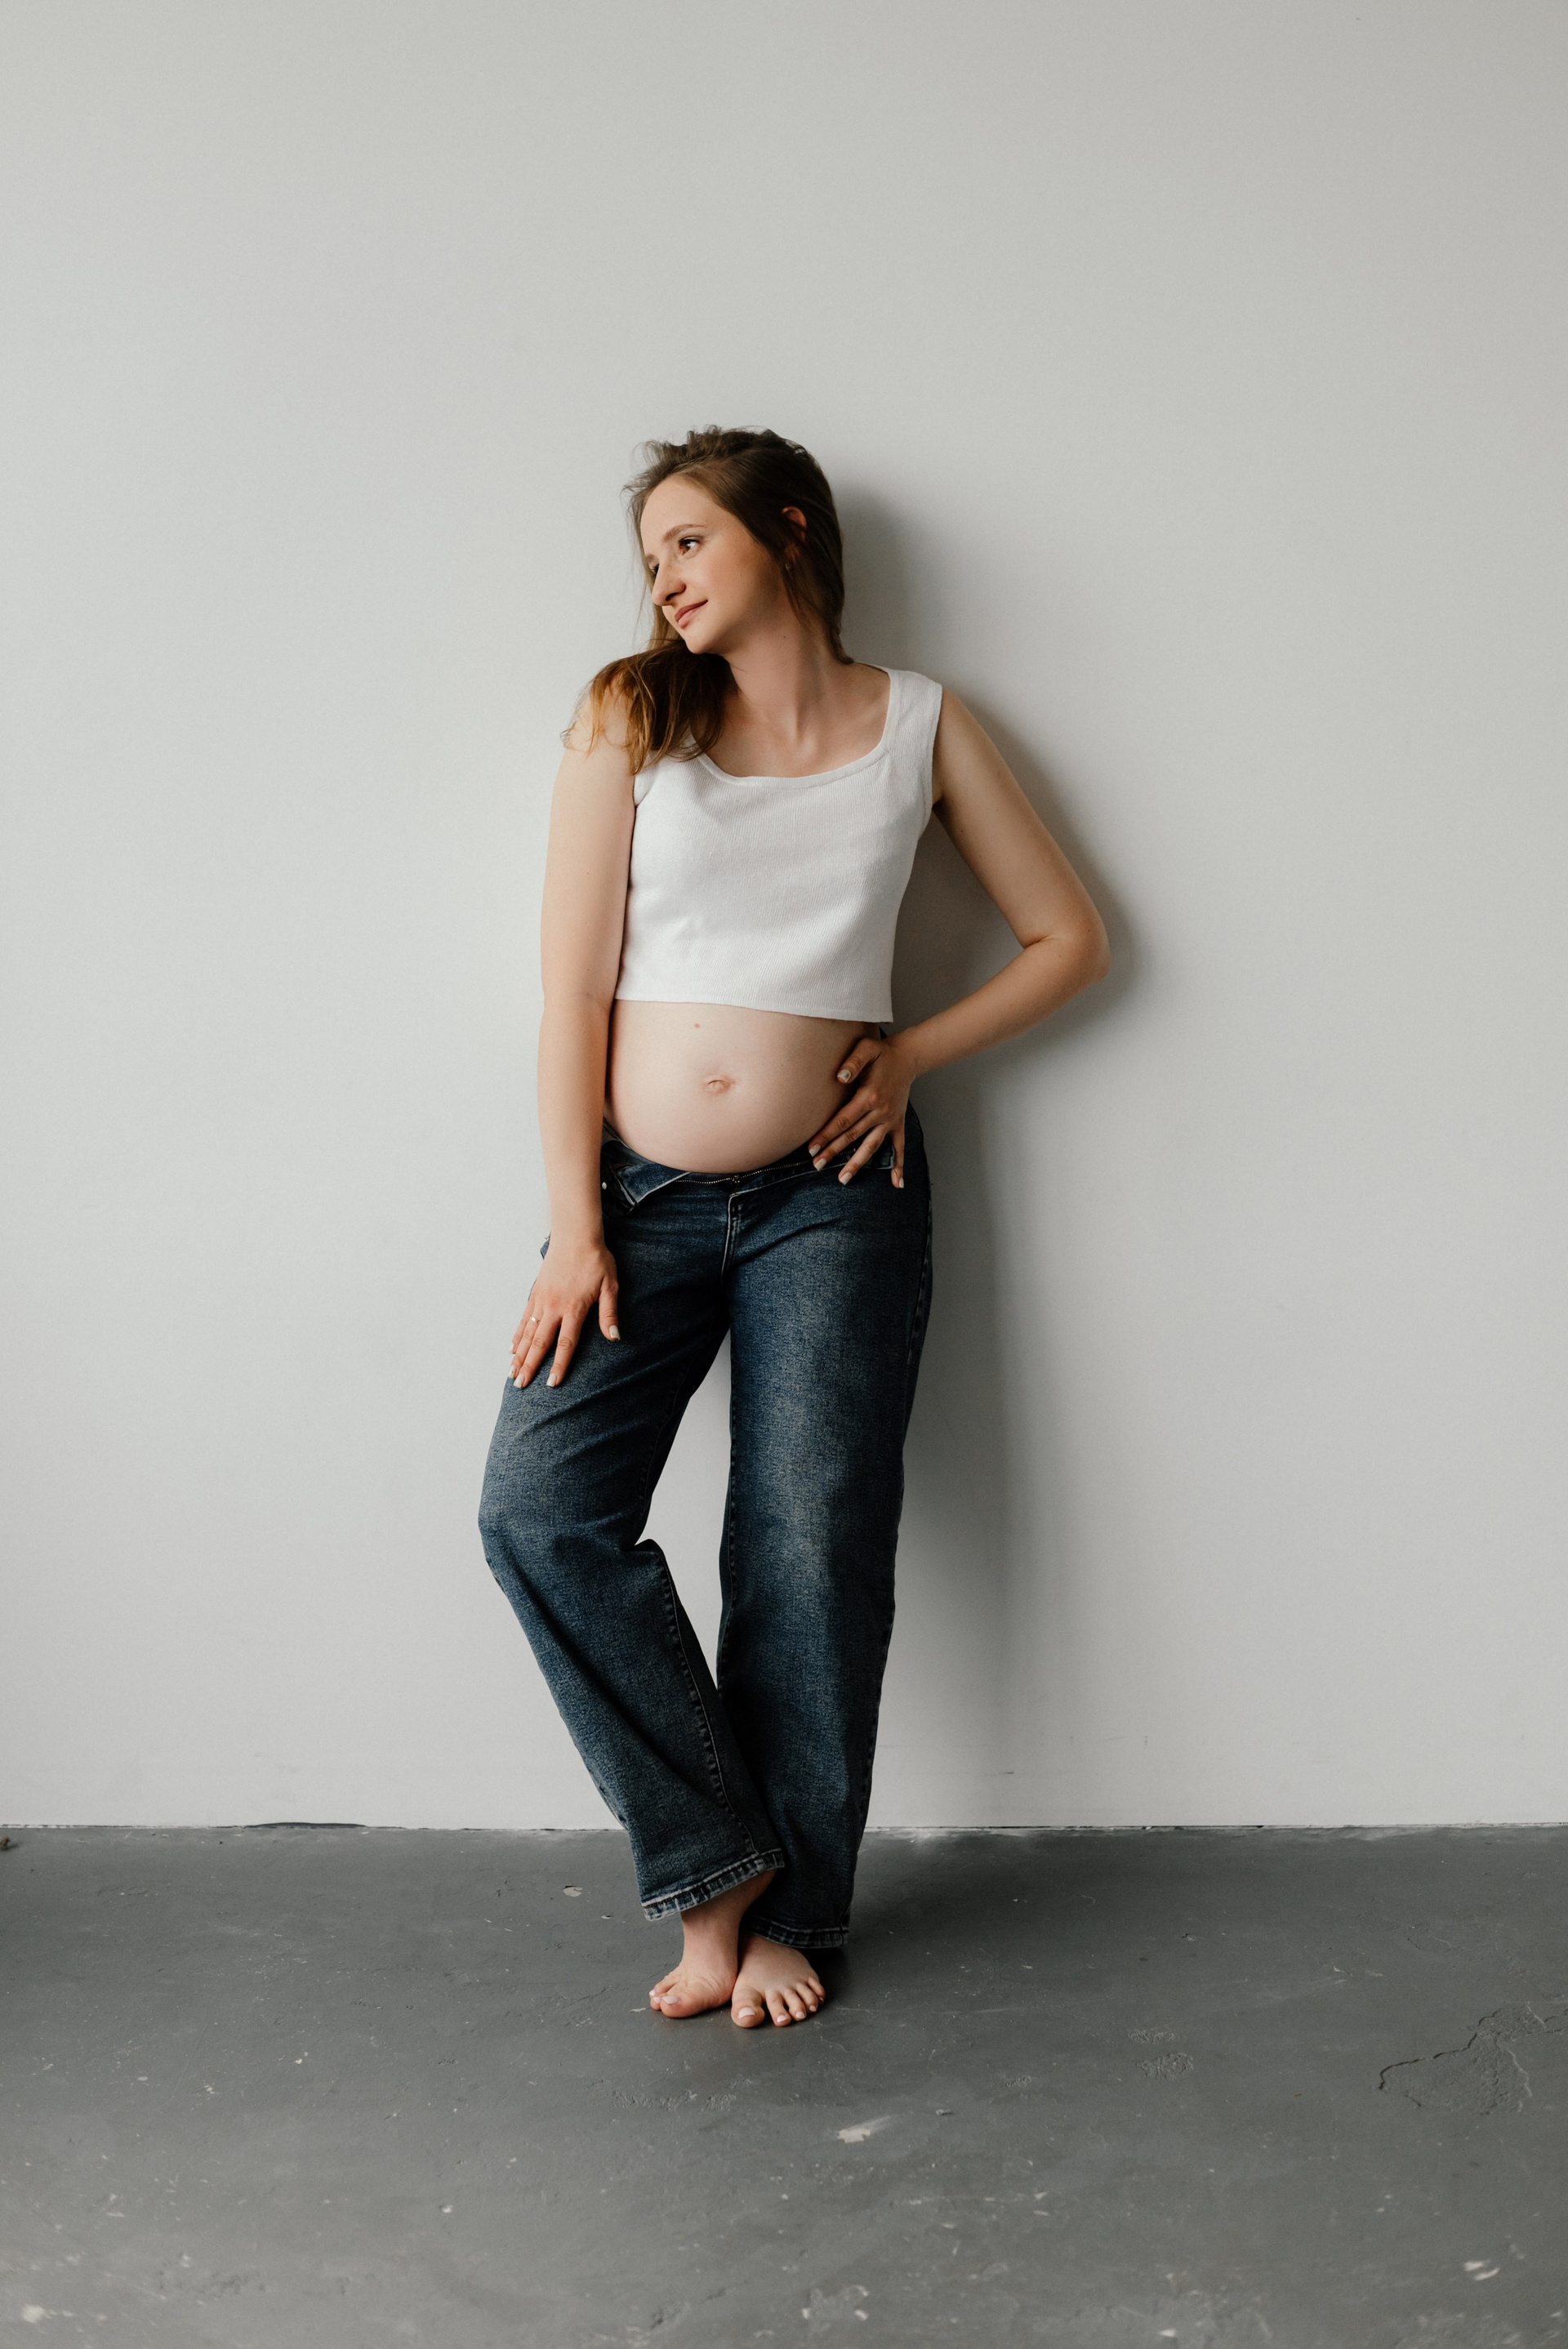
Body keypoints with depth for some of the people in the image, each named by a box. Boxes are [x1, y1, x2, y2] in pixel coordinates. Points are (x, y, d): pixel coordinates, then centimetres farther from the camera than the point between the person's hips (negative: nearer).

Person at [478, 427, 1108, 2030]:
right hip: (639, 1193, 1)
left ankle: (789, 1910, 16)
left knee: (812, 1545, -2)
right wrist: (573, 1226, -8)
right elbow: (573, 989, -2)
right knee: (539, 1507, -14)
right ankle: (712, 1862, 1)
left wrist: (911, 1056, 0)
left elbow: (1068, 940, 11)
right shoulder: (626, 720, 3)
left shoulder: (919, 726, 5)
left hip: (829, 1196, 0)